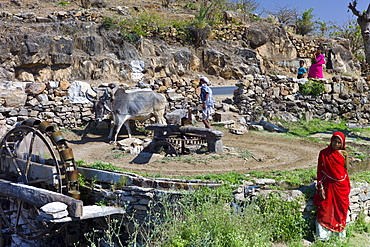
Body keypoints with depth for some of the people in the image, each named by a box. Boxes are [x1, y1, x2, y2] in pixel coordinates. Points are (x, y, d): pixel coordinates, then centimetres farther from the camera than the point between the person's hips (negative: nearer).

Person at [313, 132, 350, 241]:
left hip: (341, 187, 2)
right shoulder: (324, 153, -4)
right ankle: (322, 235, 4)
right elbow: (320, 171, -4)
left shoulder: (343, 154, 2)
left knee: (340, 211, 8)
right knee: (324, 211, -4)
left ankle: (340, 234, 21)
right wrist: (320, 188, -7)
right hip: (328, 186, -2)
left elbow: (345, 169, 4)